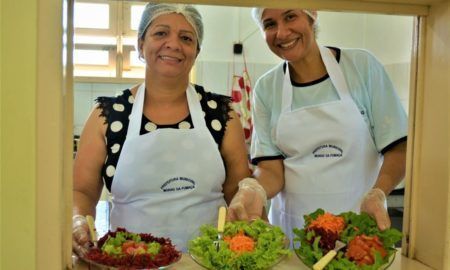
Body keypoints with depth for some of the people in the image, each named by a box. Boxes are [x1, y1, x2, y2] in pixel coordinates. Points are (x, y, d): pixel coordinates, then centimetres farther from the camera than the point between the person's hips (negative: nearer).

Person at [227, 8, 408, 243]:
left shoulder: (362, 65, -6)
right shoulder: (265, 89, -1)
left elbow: (398, 149, -5)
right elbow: (272, 170, -4)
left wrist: (377, 194, -23)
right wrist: (253, 189, -26)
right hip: (293, 227, 2)